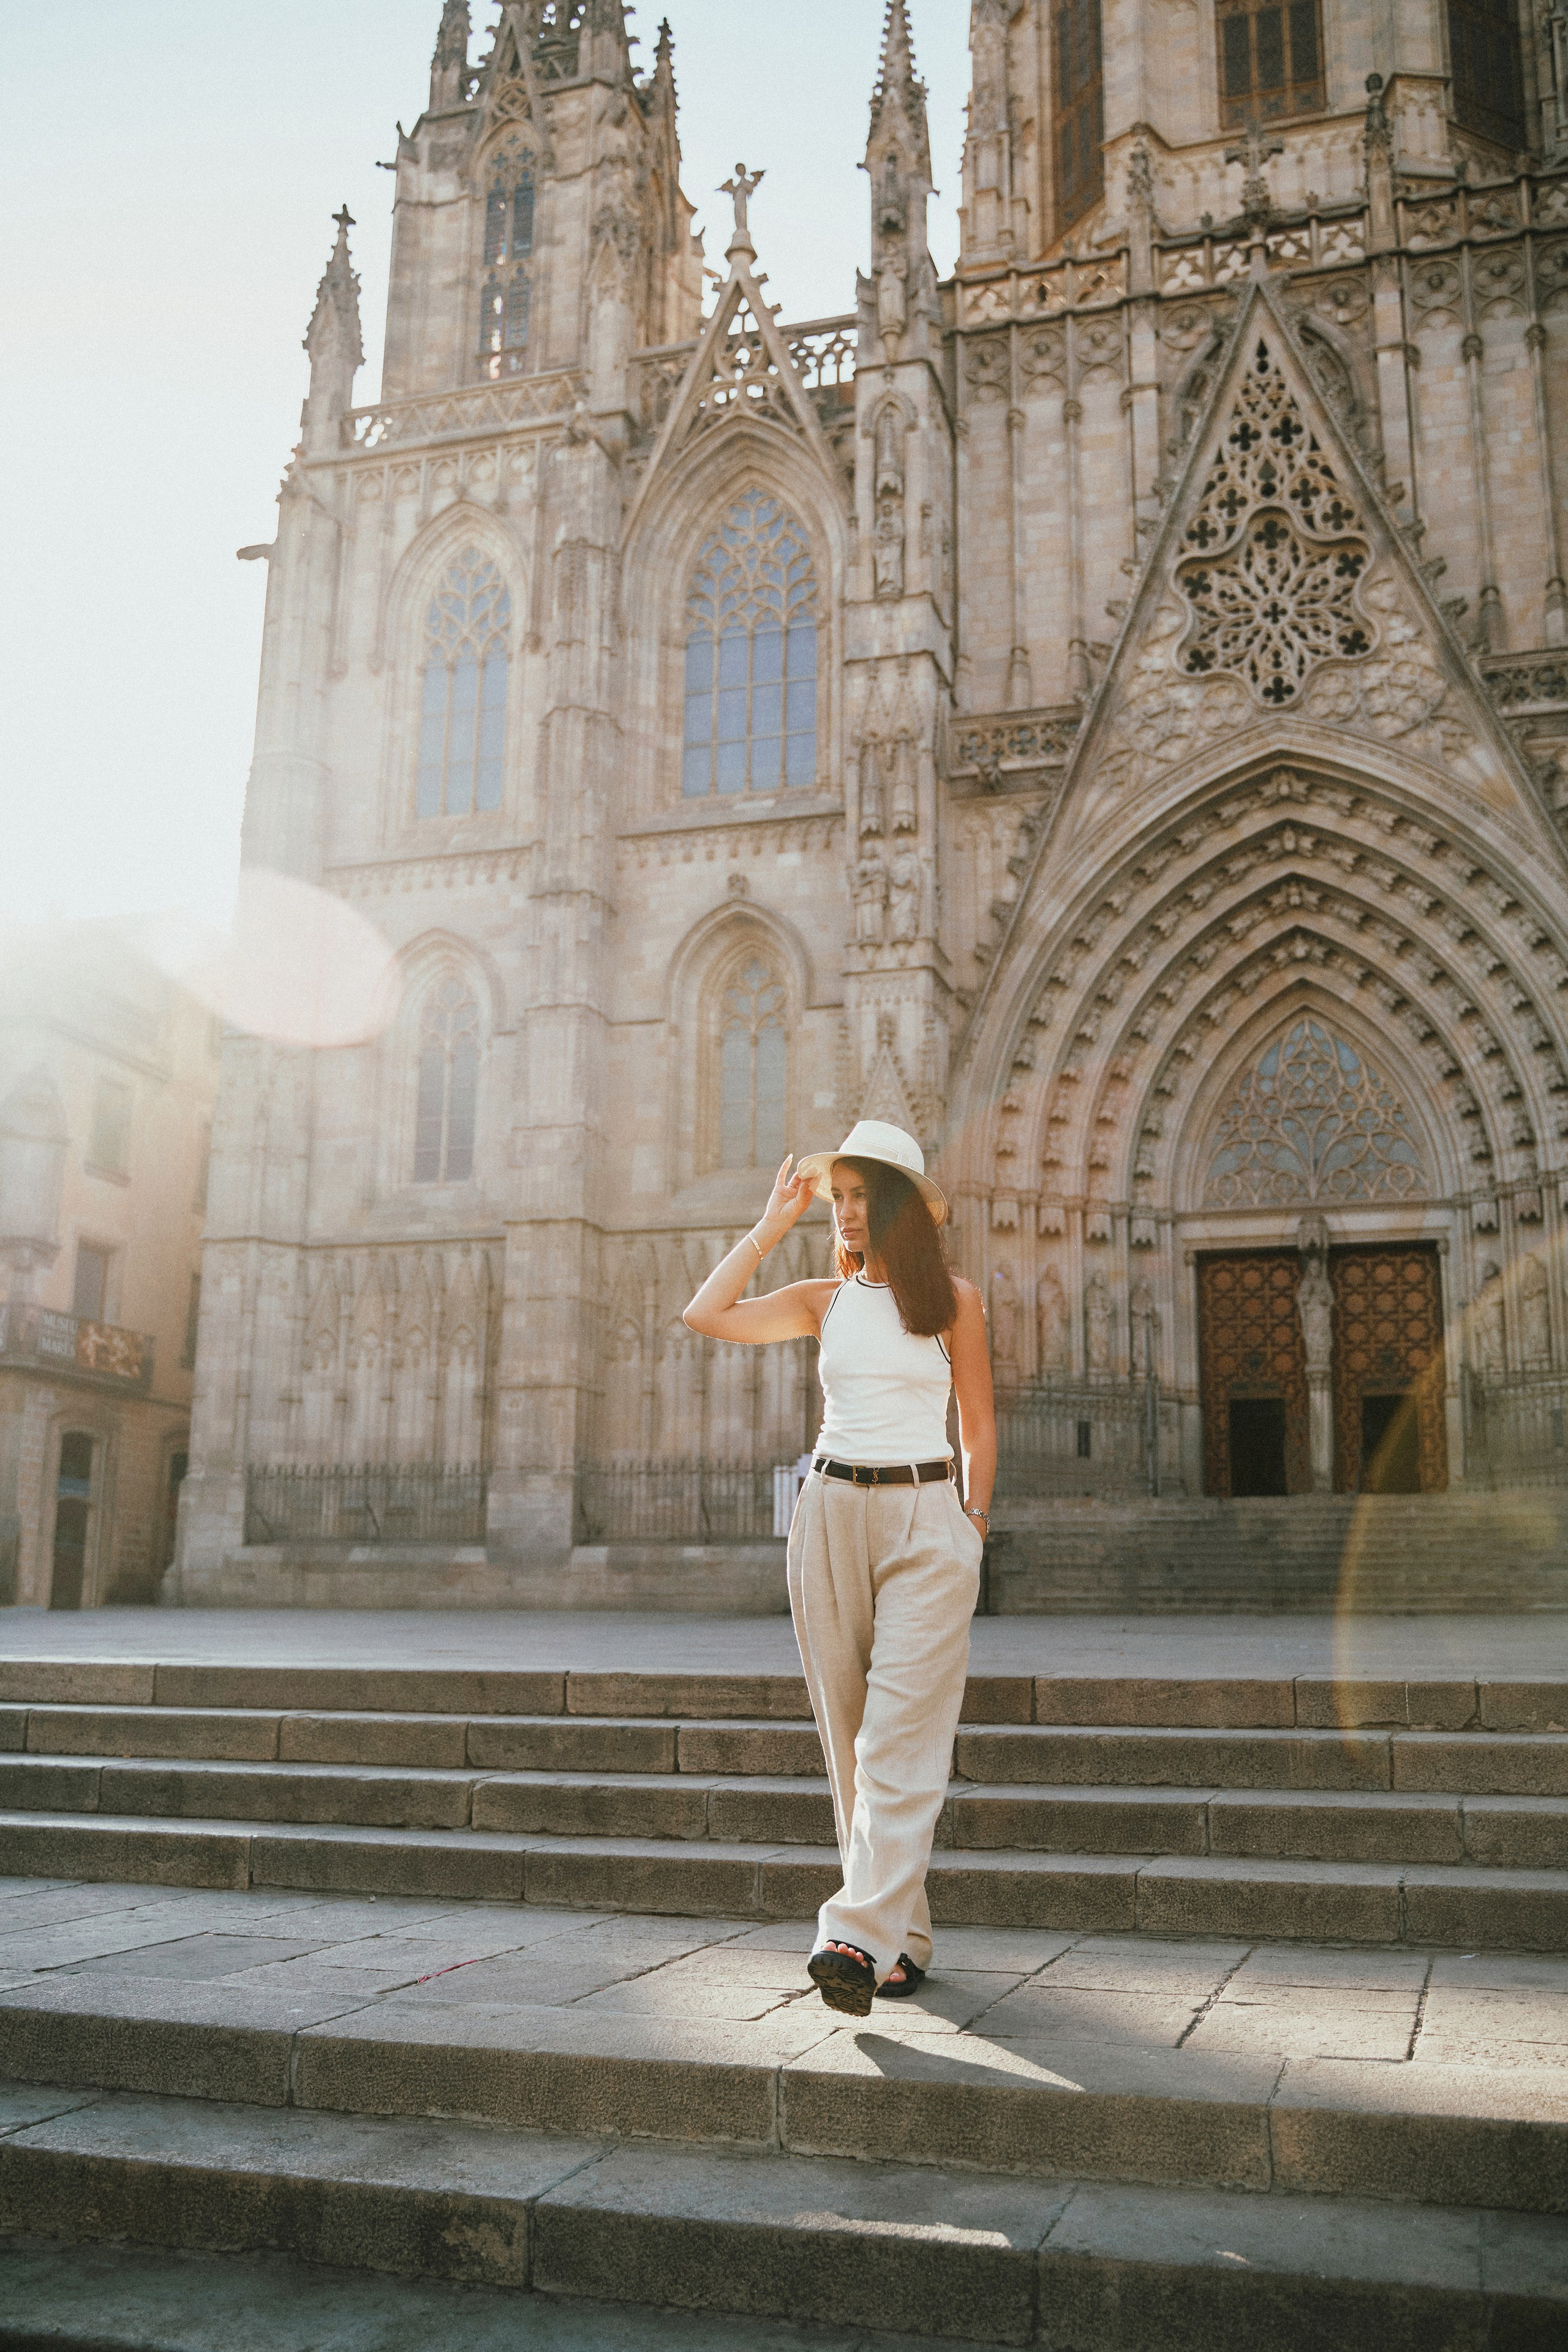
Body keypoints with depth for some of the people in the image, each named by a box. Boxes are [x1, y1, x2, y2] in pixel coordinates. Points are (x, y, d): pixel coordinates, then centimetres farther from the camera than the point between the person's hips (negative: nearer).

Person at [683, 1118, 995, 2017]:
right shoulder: (823, 1302, 11)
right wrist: (774, 1224, 4)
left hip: (926, 1516, -3)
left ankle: (862, 1936, -17)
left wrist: (973, 1527, 1)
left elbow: (979, 1426, 9)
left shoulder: (953, 1298, 5)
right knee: (851, 1738, 6)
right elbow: (707, 1315, -2)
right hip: (832, 1511, 4)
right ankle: (906, 1933, 16)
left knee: (900, 1738, -12)